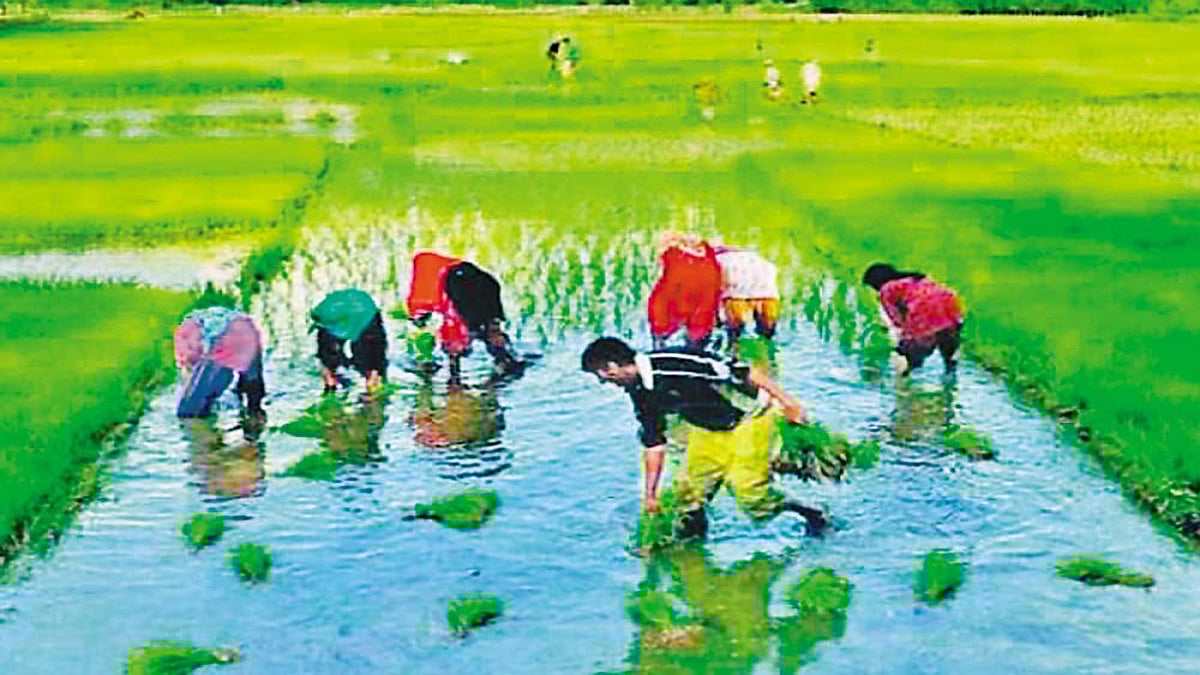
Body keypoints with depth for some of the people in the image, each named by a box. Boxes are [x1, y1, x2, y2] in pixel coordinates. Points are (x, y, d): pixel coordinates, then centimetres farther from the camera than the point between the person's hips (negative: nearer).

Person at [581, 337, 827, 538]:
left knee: (748, 490, -15)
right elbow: (654, 444, 9)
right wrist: (650, 493, 11)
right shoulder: (641, 394, -2)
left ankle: (810, 516, 5)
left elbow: (743, 373, -28)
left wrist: (786, 401, -26)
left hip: (748, 417, -8)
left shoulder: (672, 364, -30)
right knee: (690, 493, 2)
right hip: (709, 428, 8)